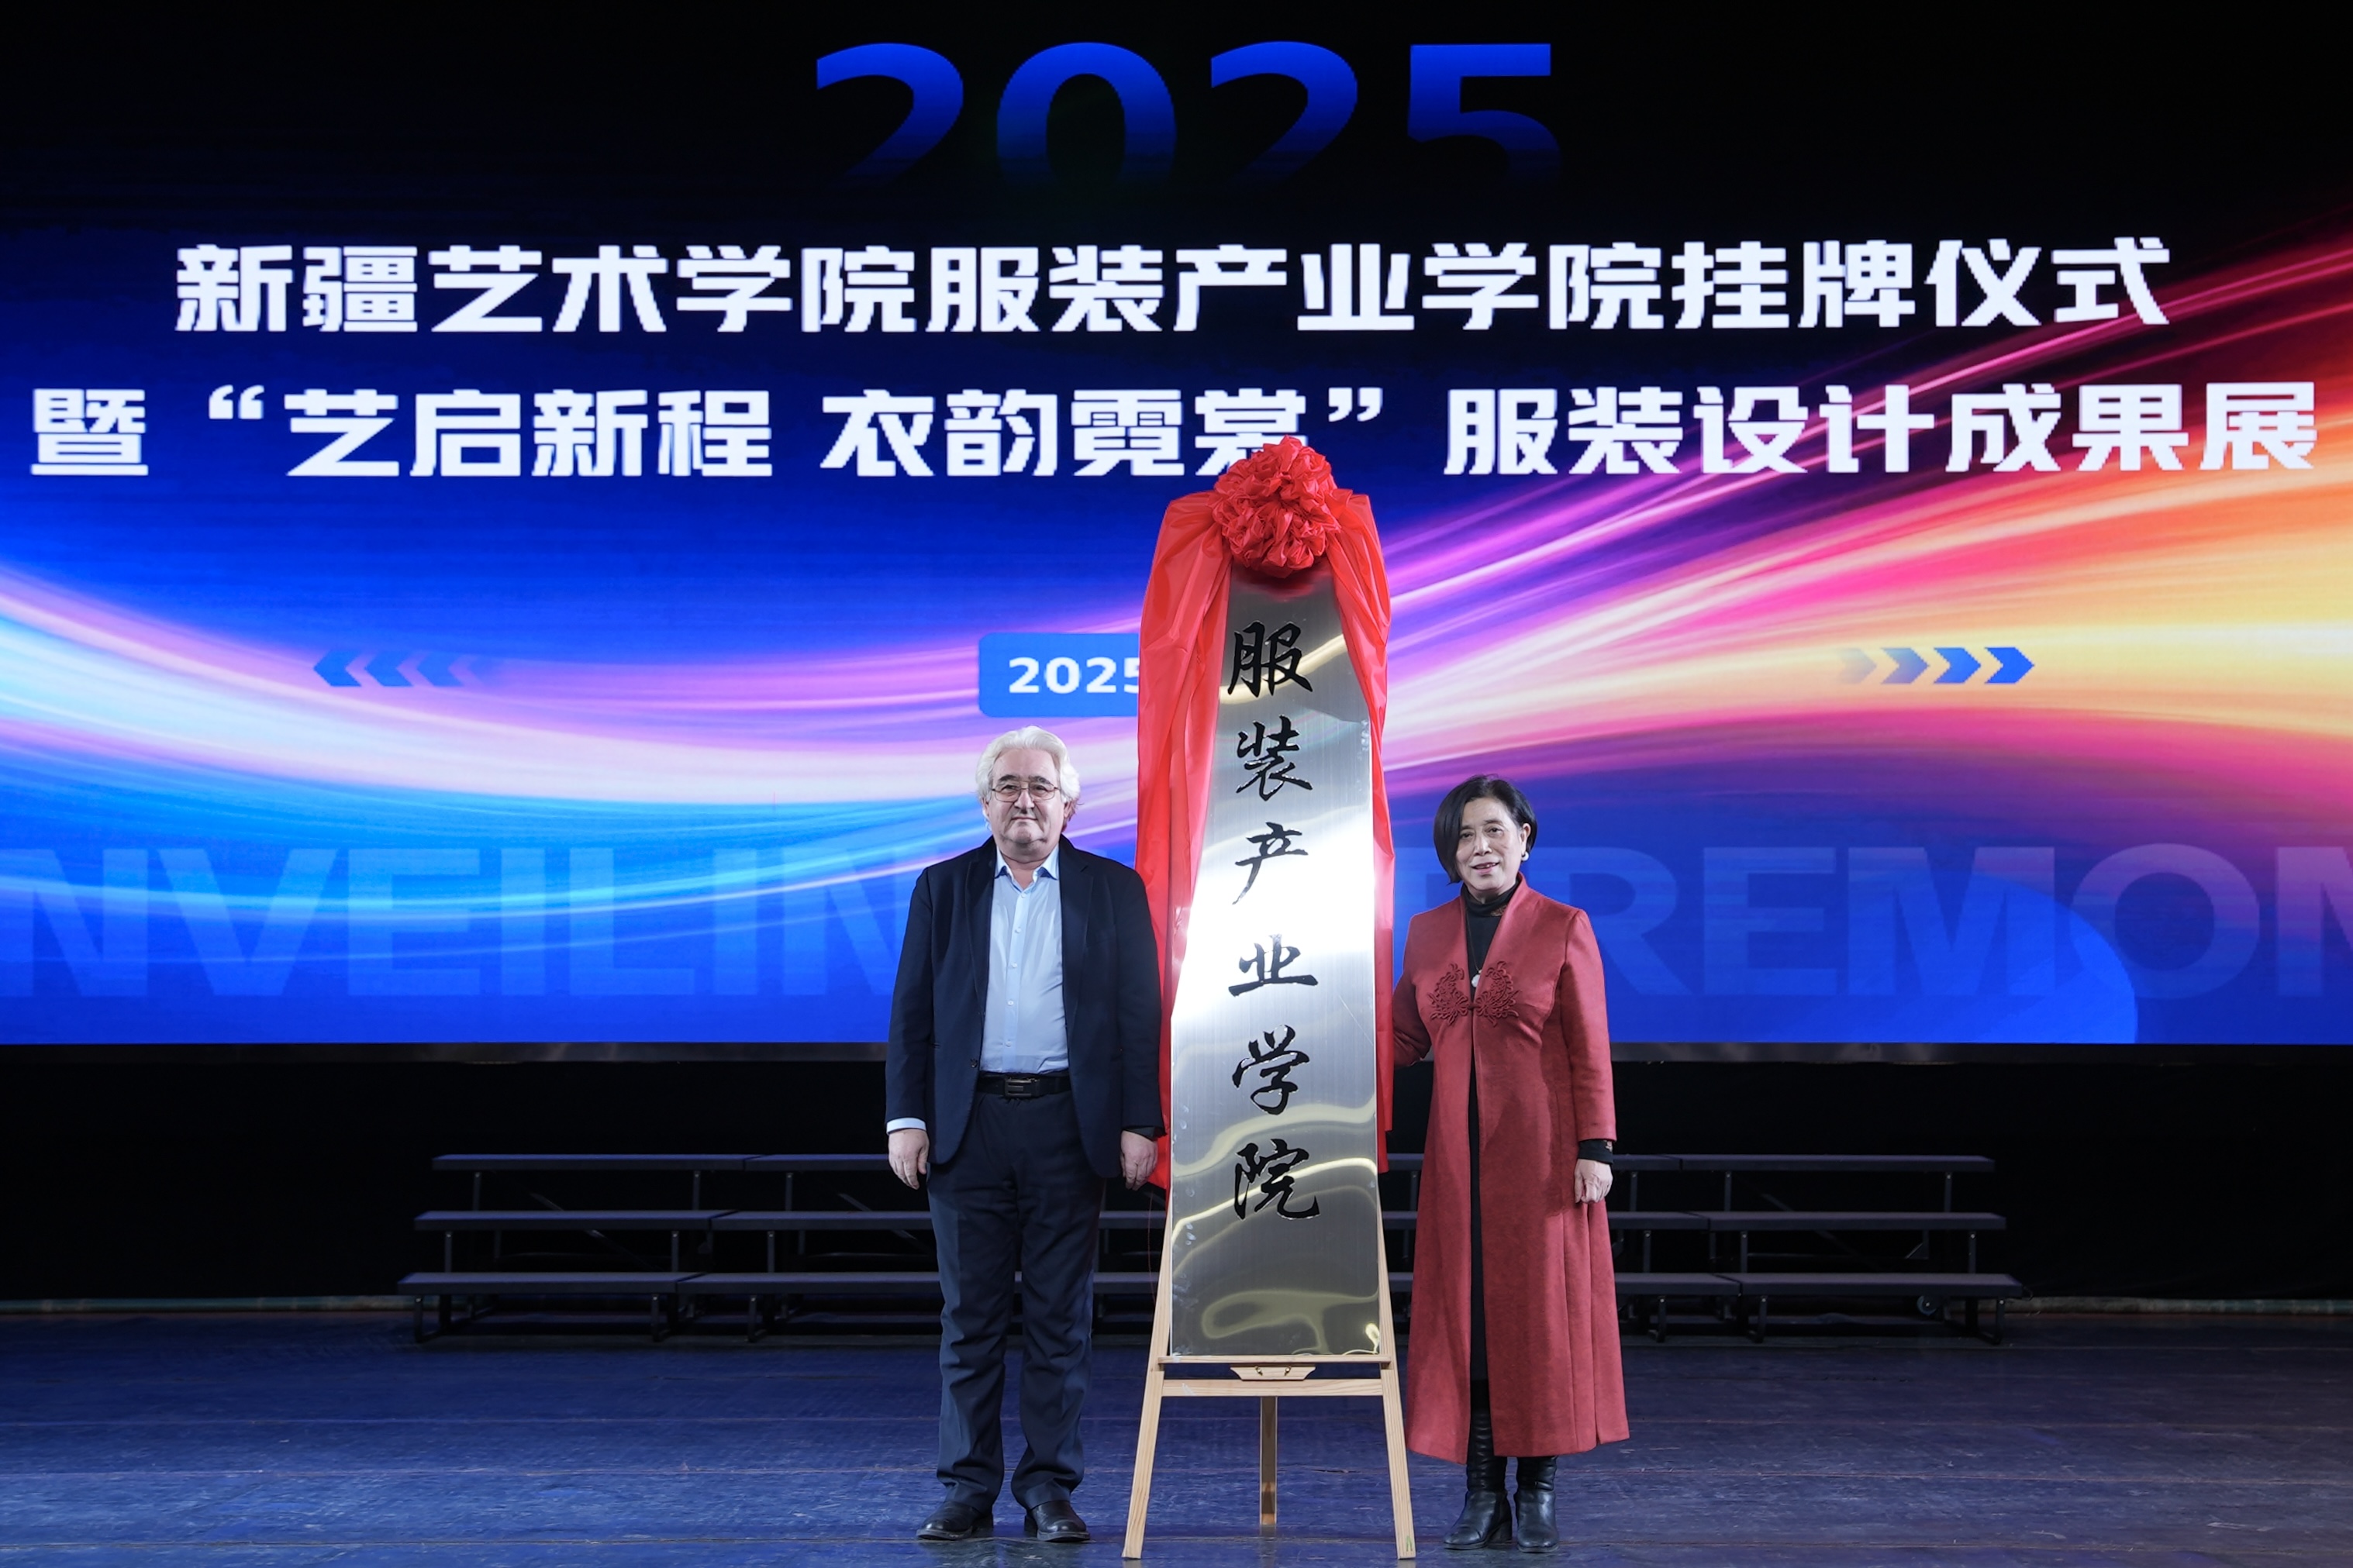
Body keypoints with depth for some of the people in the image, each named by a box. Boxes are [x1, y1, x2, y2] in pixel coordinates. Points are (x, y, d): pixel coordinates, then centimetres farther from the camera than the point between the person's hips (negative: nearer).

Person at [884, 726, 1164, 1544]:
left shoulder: (1113, 890, 6)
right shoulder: (943, 887, 9)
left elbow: (1139, 1013, 3)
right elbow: (912, 1011, 7)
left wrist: (1139, 1123, -4)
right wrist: (906, 1117, -1)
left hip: (1068, 1125, -1)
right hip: (968, 1126, 1)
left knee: (1060, 1316, 4)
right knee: (969, 1315, 5)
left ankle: (1049, 1490, 13)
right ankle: (968, 1490, 14)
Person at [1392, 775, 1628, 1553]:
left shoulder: (1563, 928, -2)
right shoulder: (1427, 932, 9)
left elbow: (1589, 1051, -3)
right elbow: (1406, 1039, 15)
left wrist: (1594, 1147, -8)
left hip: (1541, 1151, -3)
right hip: (1458, 1152, 3)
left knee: (1540, 1305, 0)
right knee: (1464, 1308, 3)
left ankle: (1537, 1490, 10)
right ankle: (1481, 1492, 11)